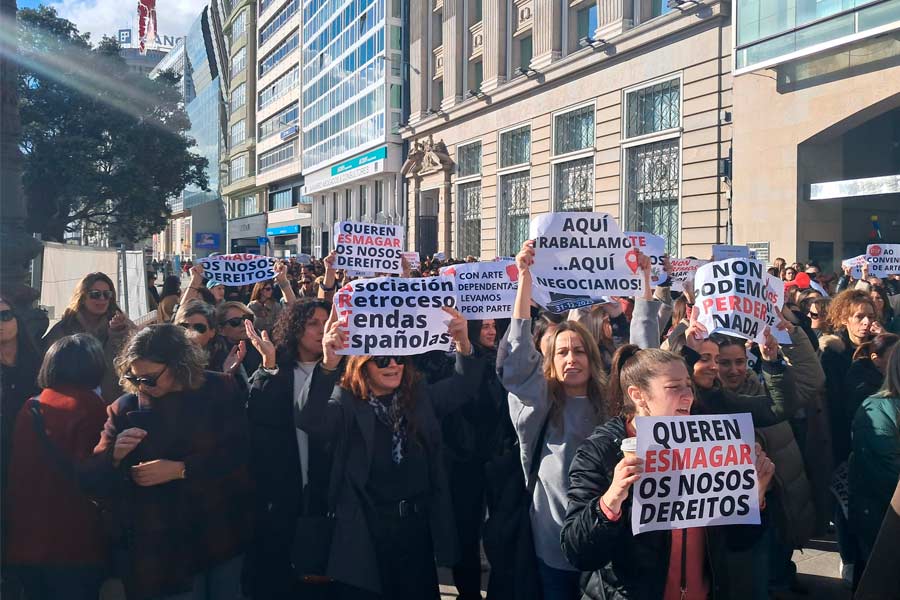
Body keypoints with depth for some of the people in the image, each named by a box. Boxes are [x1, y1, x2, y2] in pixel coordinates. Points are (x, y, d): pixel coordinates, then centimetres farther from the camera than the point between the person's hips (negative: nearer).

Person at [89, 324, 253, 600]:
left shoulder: (220, 391, -5)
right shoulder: (125, 408, -1)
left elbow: (236, 454, -14)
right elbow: (96, 472, -2)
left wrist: (179, 469, -23)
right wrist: (115, 455, -24)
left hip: (221, 532, 0)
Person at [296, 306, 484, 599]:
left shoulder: (421, 397, 7)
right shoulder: (346, 402, -8)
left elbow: (463, 385, -1)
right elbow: (311, 420, -25)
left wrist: (463, 344, -21)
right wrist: (328, 365, -41)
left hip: (418, 529, 4)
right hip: (364, 533, -4)